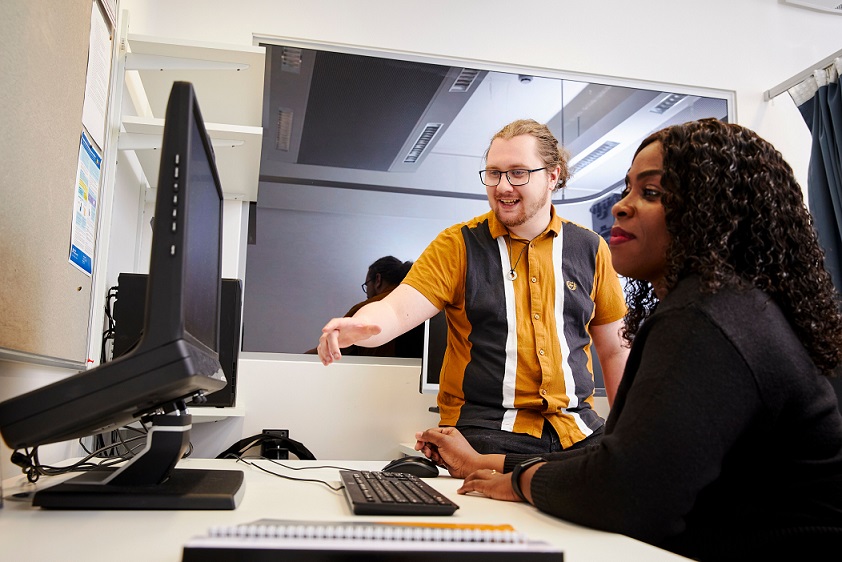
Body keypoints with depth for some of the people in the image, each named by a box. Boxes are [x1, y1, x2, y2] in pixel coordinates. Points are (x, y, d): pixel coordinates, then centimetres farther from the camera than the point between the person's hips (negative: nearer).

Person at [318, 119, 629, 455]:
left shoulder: (589, 249, 9)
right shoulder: (459, 245, 2)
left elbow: (614, 350, 15)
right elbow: (399, 309, -11)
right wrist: (358, 326, -33)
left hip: (579, 430, 3)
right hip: (486, 429, -3)